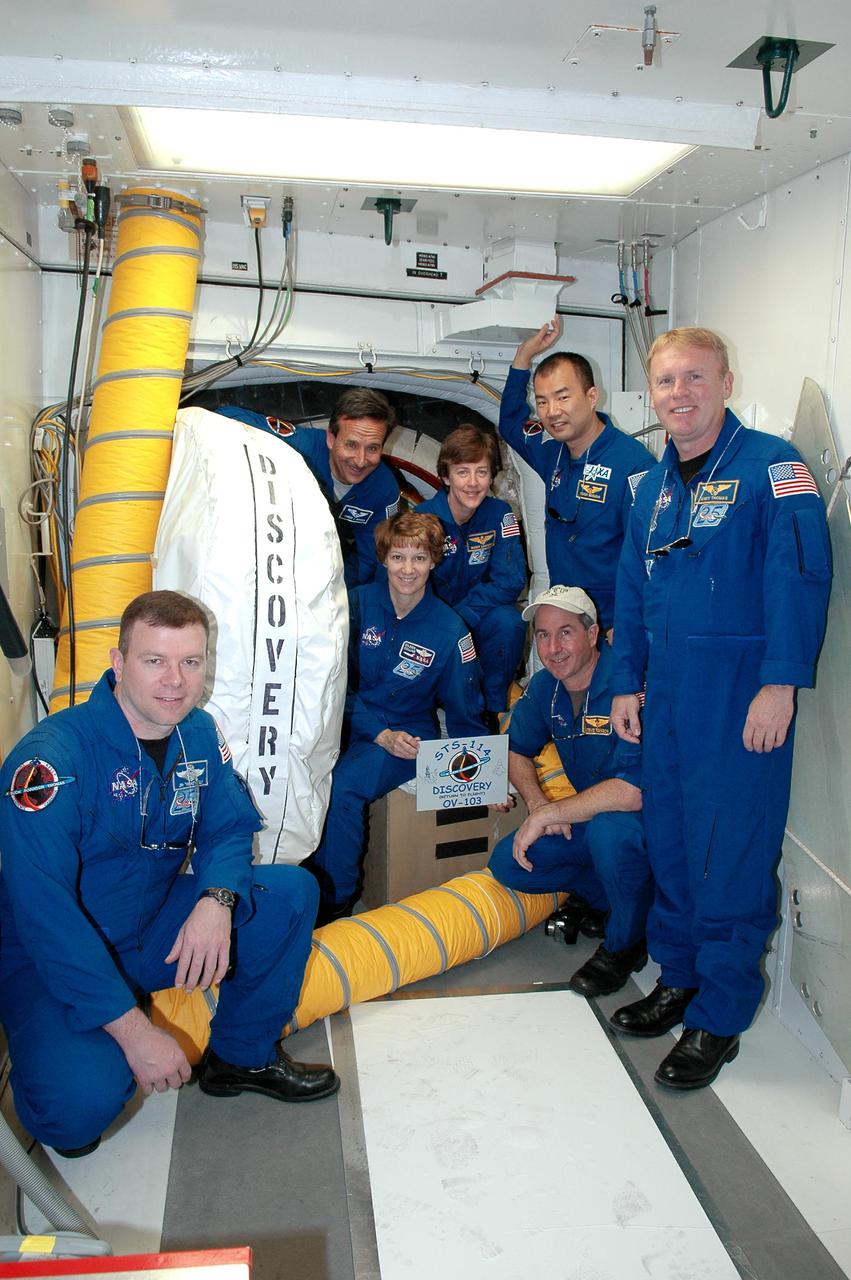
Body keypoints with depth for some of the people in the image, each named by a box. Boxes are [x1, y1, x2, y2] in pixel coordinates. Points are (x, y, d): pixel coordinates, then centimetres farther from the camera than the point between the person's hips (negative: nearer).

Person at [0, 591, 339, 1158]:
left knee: (292, 892, -11)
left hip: (154, 931, 6)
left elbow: (229, 829, 0)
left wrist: (216, 900, -25)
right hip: (52, 960, -6)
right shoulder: (52, 756, -25)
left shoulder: (199, 734, -4)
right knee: (82, 1102, -31)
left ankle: (244, 1055, 8)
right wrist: (134, 1030, -29)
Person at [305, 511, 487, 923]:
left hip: (410, 735, -2)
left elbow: (464, 714, 5)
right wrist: (379, 734, -13)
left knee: (342, 786, -31)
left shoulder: (449, 630, -4)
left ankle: (336, 901, -13)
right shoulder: (359, 604, -2)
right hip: (351, 722, 2)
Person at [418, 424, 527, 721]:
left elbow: (510, 581, -14)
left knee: (508, 622, -29)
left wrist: (461, 615, -25)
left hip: (477, 620, 2)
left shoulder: (500, 515, -8)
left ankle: (493, 710, -8)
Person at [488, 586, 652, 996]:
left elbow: (634, 789, -36)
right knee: (507, 864, -8)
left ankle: (626, 944, -9)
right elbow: (517, 750, 12)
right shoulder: (544, 687, -3)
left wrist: (548, 815, -29)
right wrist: (536, 801, -9)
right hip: (589, 817, 7)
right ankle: (599, 896, 16)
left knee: (608, 828, -37)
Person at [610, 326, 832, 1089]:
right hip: (667, 695, 7)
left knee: (731, 856, 0)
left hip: (740, 697, -7)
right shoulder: (654, 487, 15)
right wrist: (626, 683, 16)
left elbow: (801, 575, -17)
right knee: (669, 843, 15)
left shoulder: (769, 465, -8)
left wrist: (780, 684, -23)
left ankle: (719, 1020, 16)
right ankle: (680, 980, 34)